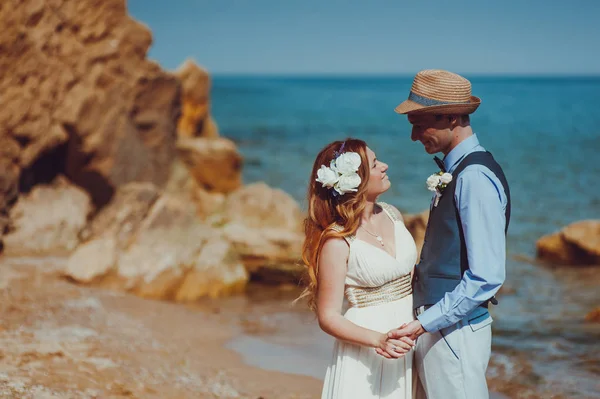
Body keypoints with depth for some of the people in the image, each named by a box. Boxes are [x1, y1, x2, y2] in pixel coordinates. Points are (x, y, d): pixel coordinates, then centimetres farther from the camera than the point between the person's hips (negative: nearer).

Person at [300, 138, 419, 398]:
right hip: (366, 356, -6)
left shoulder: (392, 214, 3)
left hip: (408, 345, 6)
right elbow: (328, 317, -13)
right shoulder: (337, 242, -15)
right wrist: (379, 340, -24)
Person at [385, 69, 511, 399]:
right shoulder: (453, 171, 9)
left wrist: (425, 323, -21)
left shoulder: (475, 178, -19)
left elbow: (487, 277, -23)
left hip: (455, 331, -9)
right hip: (435, 325, 9)